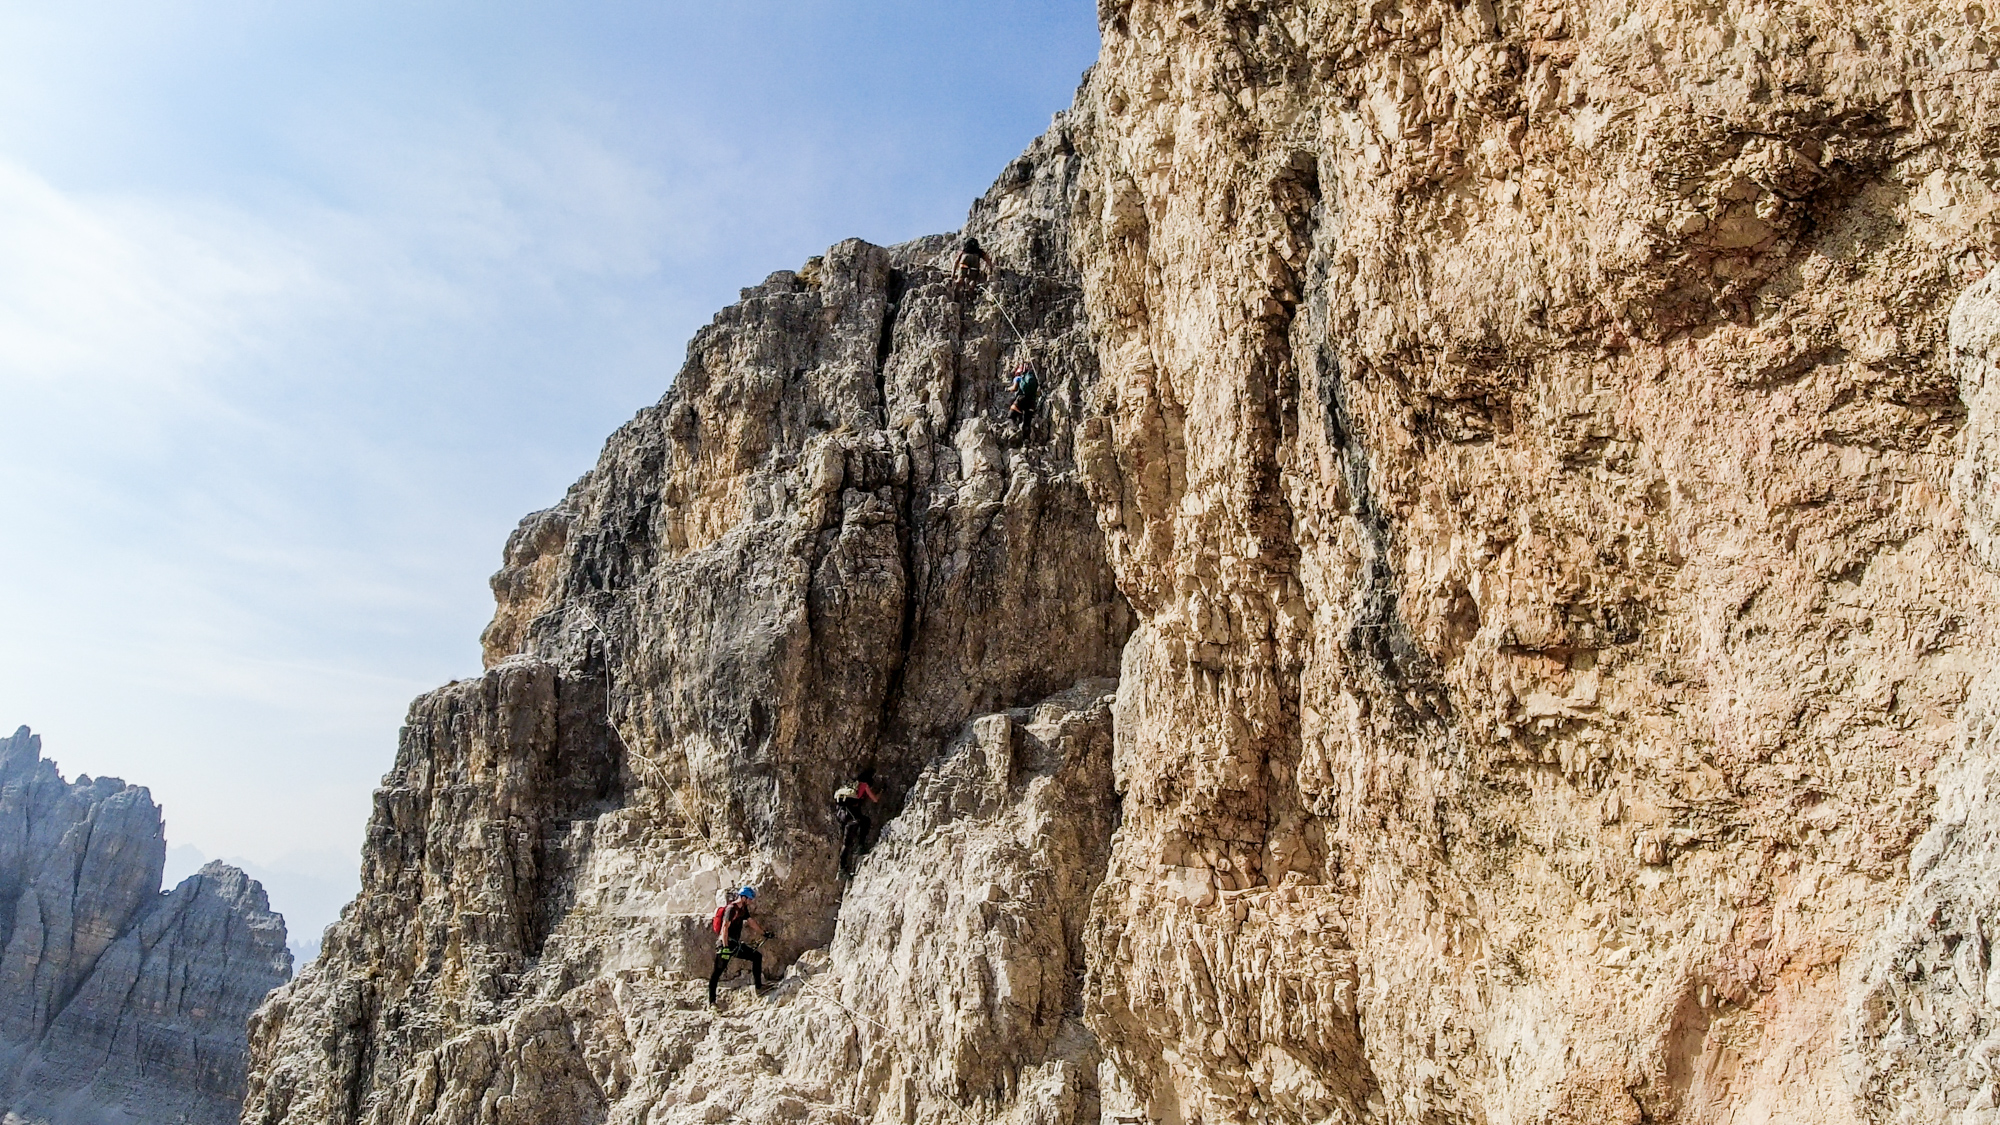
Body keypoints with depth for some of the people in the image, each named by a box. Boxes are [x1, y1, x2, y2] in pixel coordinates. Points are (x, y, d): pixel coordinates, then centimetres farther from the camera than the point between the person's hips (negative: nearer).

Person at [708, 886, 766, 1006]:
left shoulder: (743, 909, 11)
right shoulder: (731, 909, -16)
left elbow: (751, 922, 25)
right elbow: (725, 927, -23)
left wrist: (763, 933, 30)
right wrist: (725, 947, -28)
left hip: (736, 944, 9)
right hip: (726, 943, -9)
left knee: (757, 956, 5)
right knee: (717, 971, -7)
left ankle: (759, 987, 10)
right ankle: (711, 1001, -5)